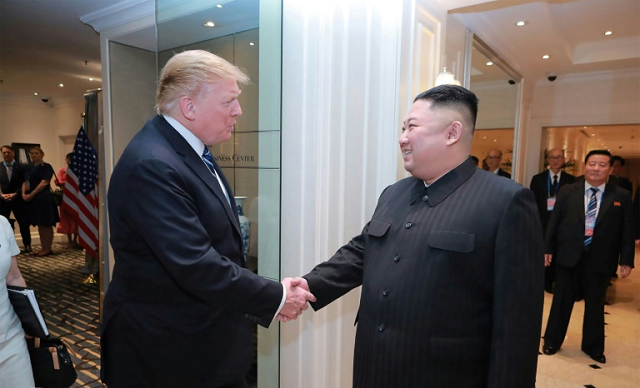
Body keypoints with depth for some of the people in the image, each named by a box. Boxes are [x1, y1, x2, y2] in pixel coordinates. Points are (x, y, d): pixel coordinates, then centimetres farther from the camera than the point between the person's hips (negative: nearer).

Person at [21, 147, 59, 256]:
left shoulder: (46, 166, -6)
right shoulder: (30, 168, 17)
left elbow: (44, 183, -15)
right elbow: (25, 182, 14)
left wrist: (31, 195, -17)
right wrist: (23, 194, -4)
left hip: (43, 198, -8)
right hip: (32, 199, 8)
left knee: (46, 224, -4)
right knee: (40, 224, 11)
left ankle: (48, 249, 1)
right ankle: (43, 247, 16)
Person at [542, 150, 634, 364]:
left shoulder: (621, 196, 2)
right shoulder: (567, 192, 2)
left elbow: (627, 231, 2)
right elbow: (554, 222, 2)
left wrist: (626, 260, -2)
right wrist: (548, 248, 0)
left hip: (600, 260, 0)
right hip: (568, 256, 0)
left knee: (595, 305, 13)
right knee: (561, 301, 10)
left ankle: (593, 347, 32)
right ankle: (552, 341, 26)